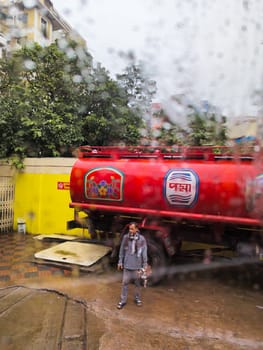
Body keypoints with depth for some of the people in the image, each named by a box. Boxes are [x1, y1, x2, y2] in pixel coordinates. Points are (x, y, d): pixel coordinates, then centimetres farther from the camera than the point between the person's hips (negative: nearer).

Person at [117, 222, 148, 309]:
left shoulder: (142, 239, -11)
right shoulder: (125, 237, -7)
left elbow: (144, 252, -4)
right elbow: (122, 250, 3)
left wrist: (145, 265, -2)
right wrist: (120, 262, 5)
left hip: (137, 266, -1)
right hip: (127, 265, 1)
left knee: (137, 283, 15)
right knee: (125, 283, 7)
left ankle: (137, 299, 35)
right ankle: (123, 300, 22)